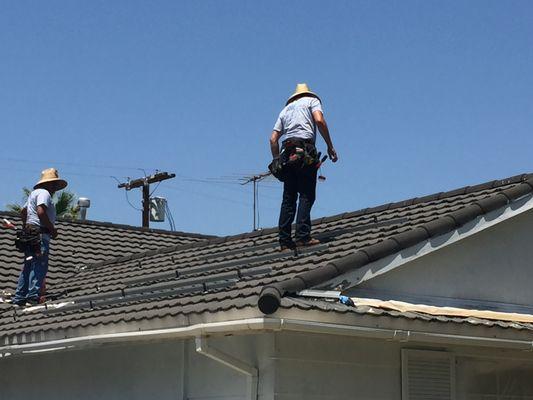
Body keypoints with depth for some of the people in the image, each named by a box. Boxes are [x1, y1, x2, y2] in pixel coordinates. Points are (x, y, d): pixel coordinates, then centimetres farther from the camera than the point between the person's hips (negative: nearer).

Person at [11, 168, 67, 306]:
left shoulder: (34, 193, 24)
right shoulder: (44, 193, -7)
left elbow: (23, 212, 33)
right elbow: (41, 212, -21)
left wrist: (25, 228, 38)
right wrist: (53, 229, -13)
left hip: (30, 232, 10)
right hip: (40, 234, -10)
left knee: (28, 267, 11)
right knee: (40, 267, -14)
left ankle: (19, 299, 11)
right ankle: (33, 298, -21)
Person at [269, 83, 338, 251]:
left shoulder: (285, 109, 28)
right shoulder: (312, 100, 15)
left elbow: (273, 139, 19)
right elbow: (319, 120, -6)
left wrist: (277, 161, 22)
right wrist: (330, 146, -4)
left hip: (287, 153, 5)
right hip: (305, 151, -5)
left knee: (289, 198, 5)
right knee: (307, 195, -8)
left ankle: (284, 240, 0)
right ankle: (302, 236, -18)